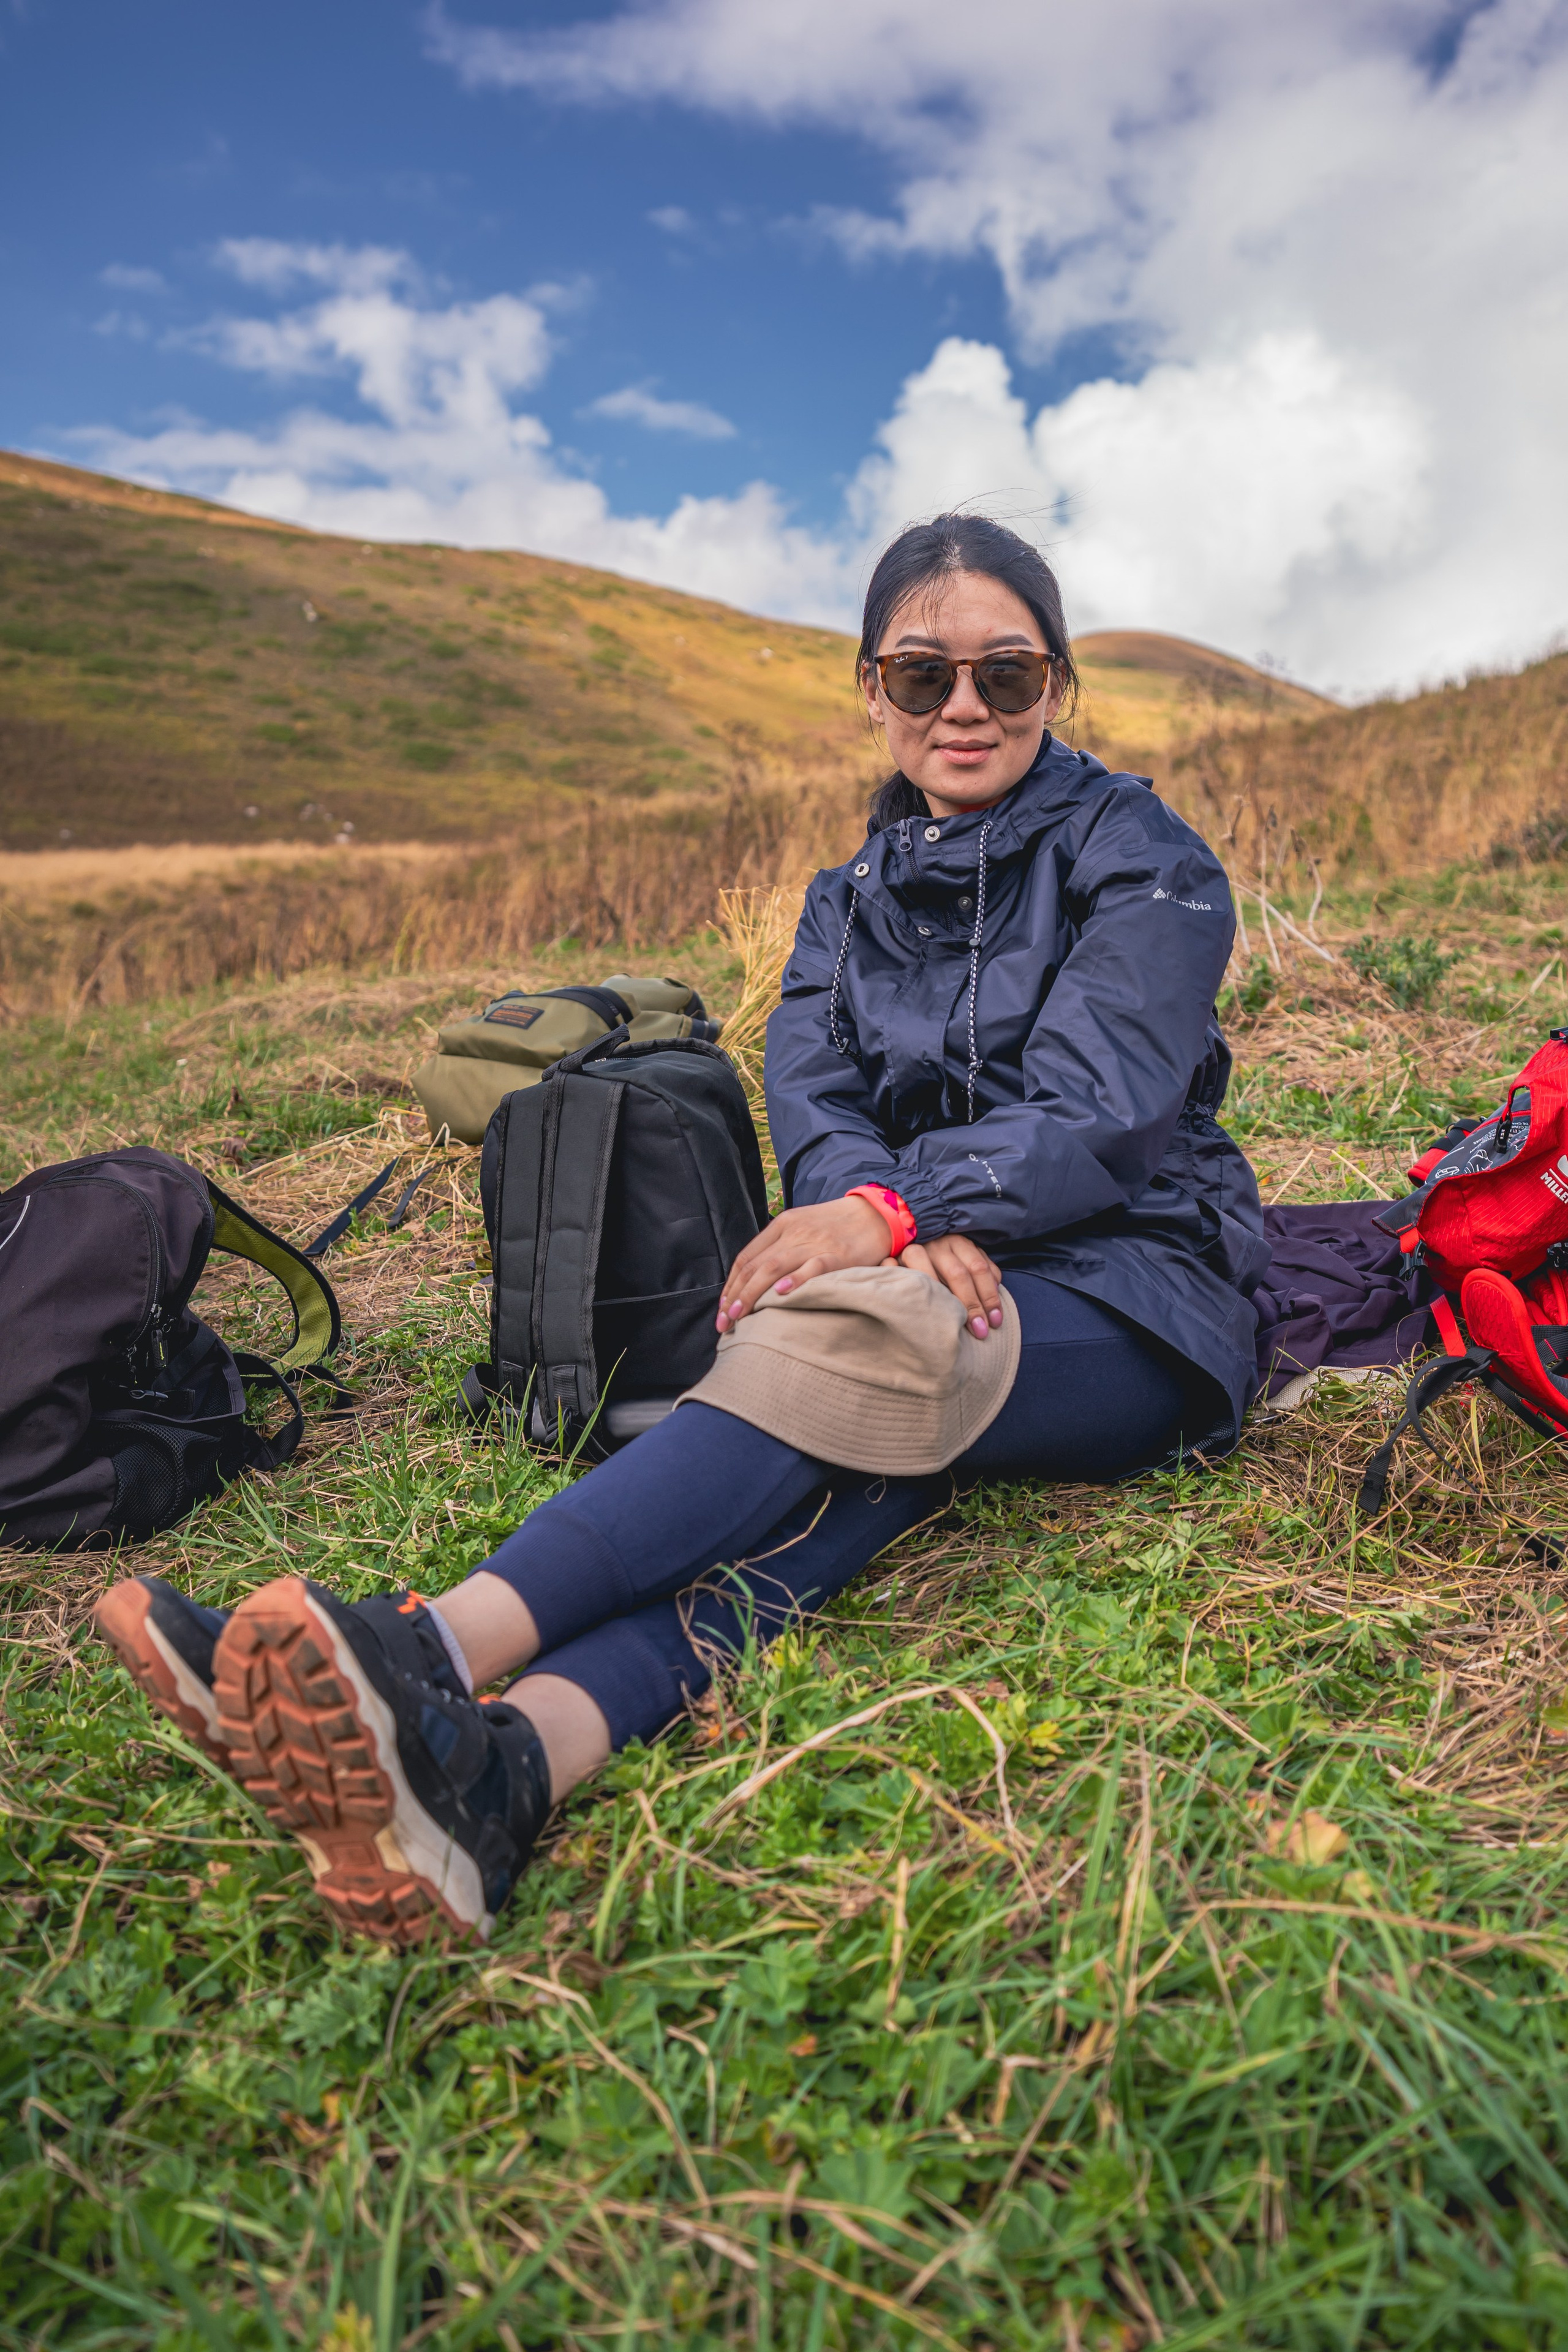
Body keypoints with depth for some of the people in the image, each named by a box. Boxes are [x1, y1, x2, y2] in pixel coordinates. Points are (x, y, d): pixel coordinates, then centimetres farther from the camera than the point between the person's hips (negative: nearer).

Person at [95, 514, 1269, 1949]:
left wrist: (895, 1206, -33)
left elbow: (1098, 1106, -15)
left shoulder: (1143, 860, 0)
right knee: (848, 1452, -33)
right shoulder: (852, 900, 14)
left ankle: (437, 1654, -51)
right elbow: (813, 1095, -3)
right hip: (940, 1287, 4)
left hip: (1132, 1303, -3)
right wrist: (901, 1216, -27)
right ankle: (514, 1761, -57)